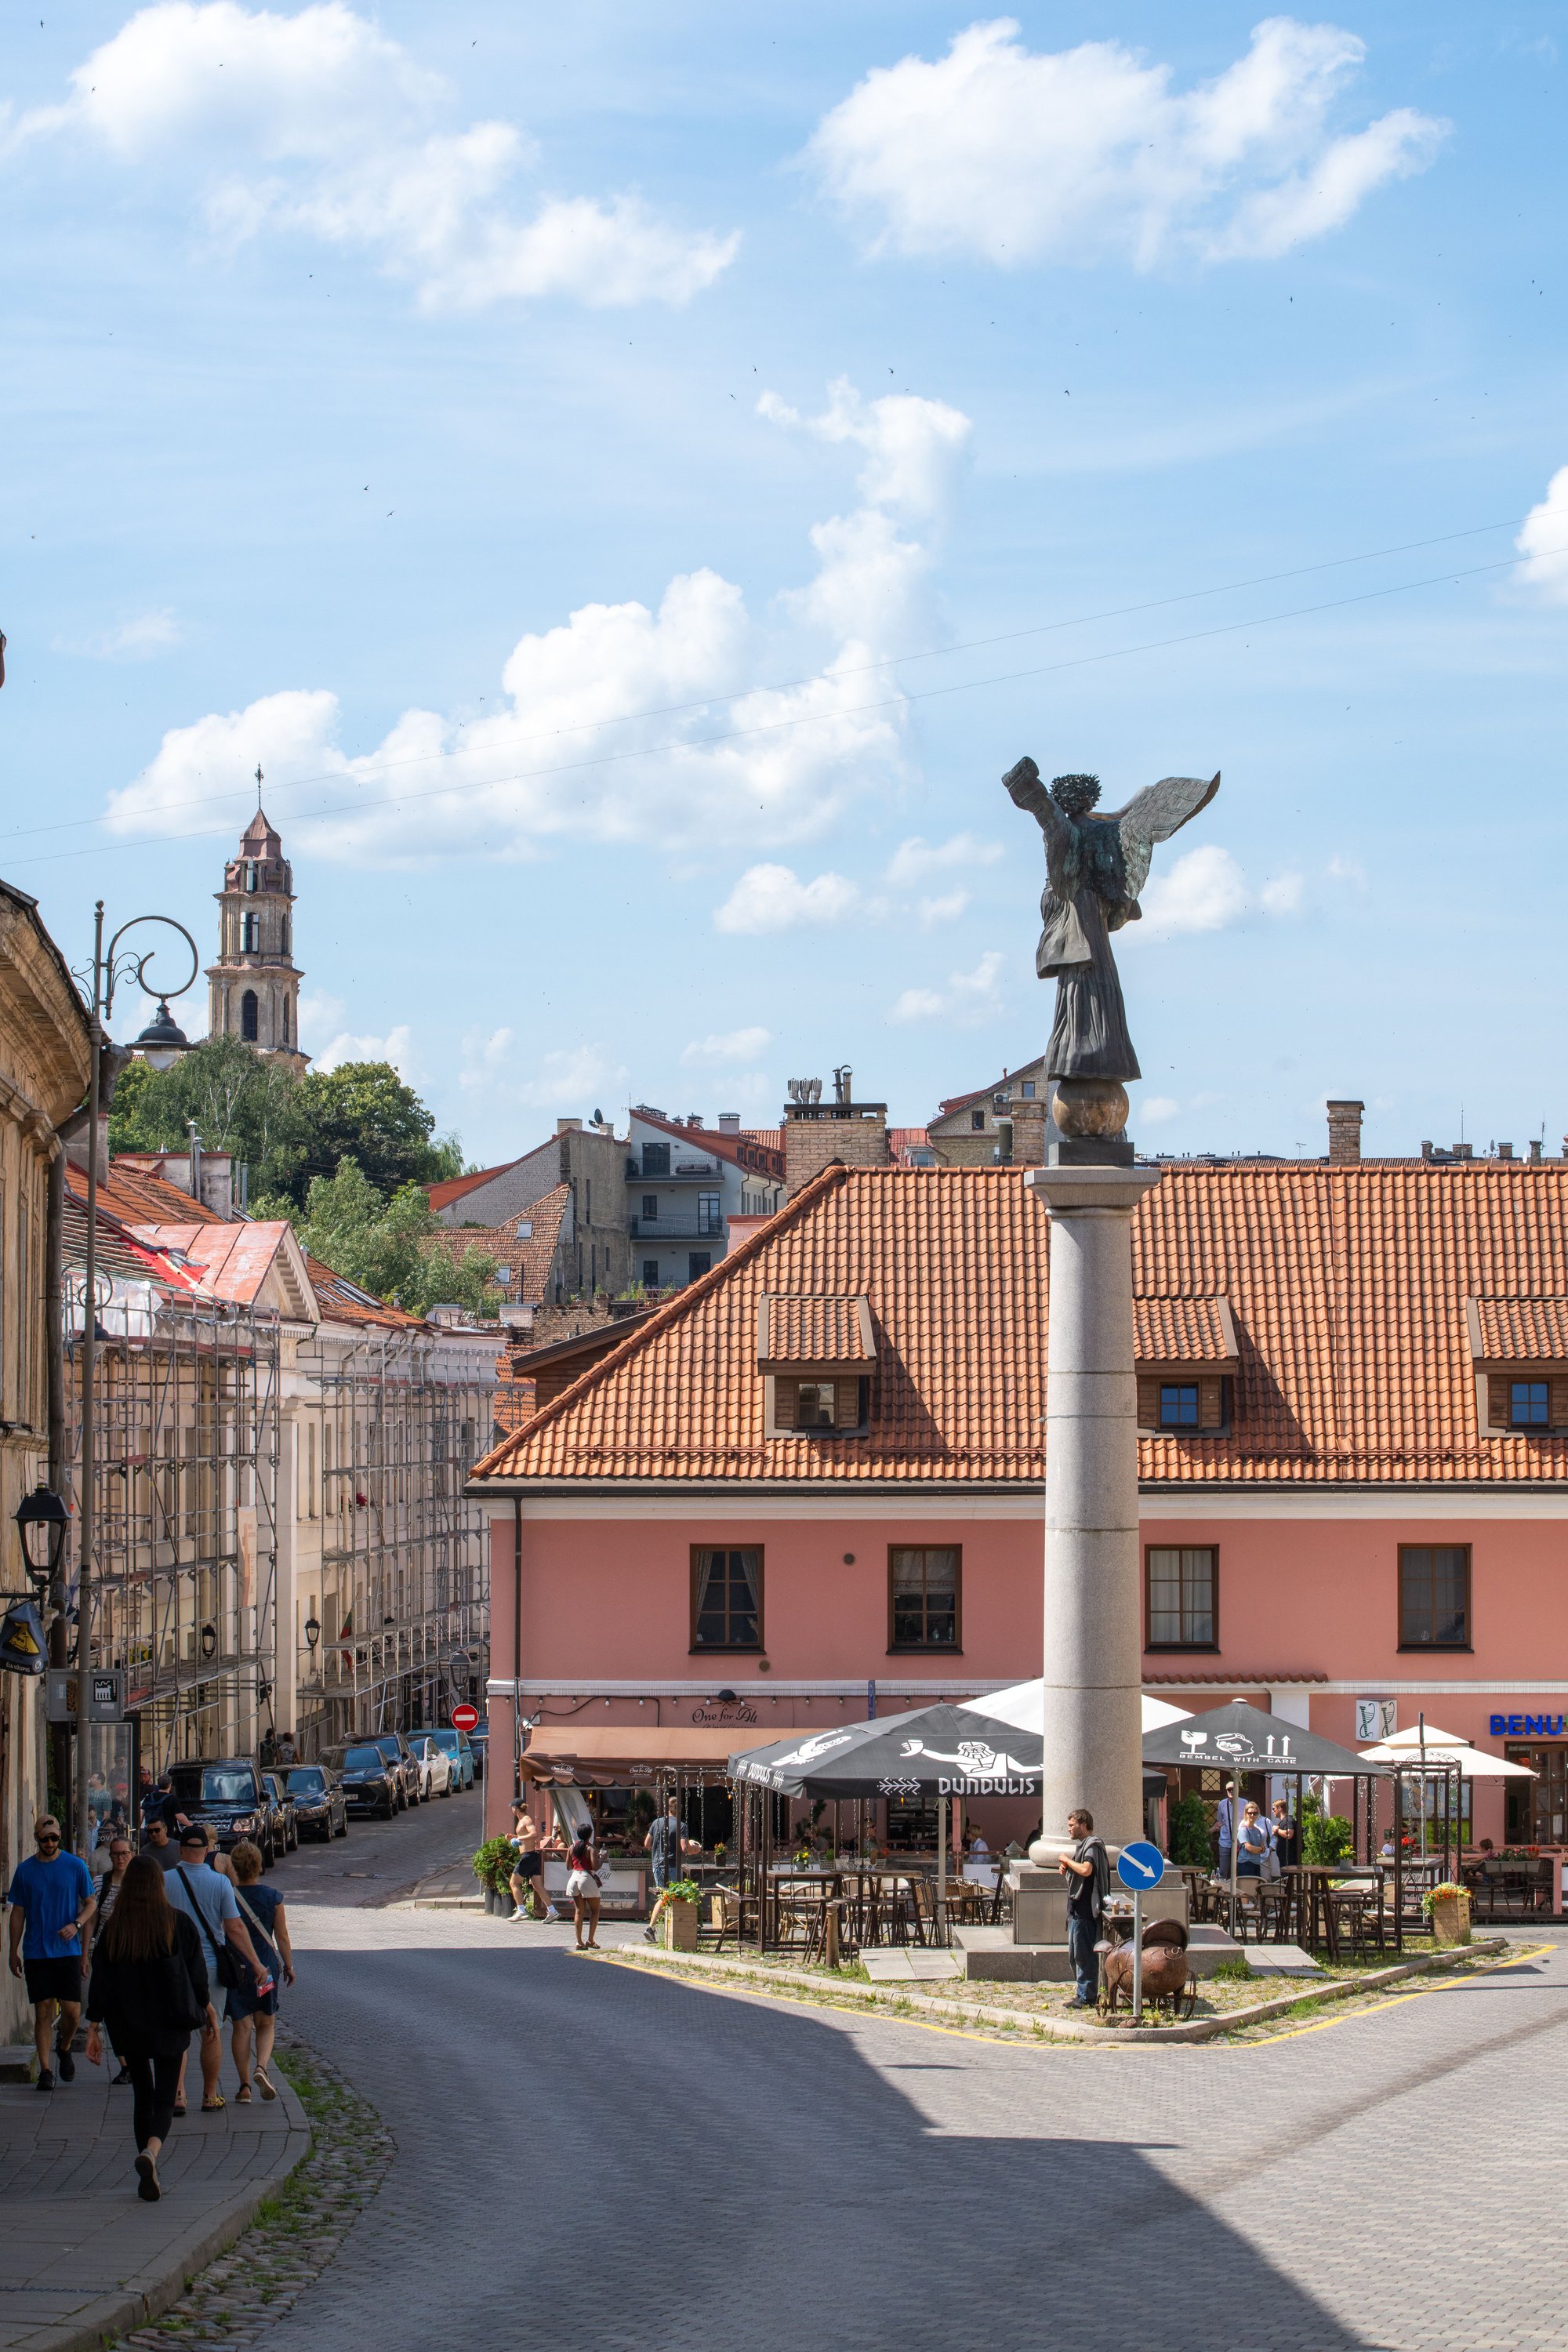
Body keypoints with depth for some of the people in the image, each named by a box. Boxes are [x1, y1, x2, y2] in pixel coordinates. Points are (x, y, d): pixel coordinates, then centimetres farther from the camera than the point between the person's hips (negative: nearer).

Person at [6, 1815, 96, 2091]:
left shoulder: (76, 1866, 1)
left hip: (68, 1951, -1)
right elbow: (18, 1913, 10)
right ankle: (45, 2070, 4)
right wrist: (14, 1952, 7)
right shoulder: (25, 1870, 5)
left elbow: (90, 1903, 7)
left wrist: (76, 1925, -12)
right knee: (43, 2011, -2)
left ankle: (65, 2048, 24)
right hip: (36, 1952, 1)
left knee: (71, 2010, -5)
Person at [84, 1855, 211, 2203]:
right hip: (170, 2026, -2)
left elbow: (100, 1983, -3)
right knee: (164, 2099, 1)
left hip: (128, 2026, 2)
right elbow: (197, 1974, -2)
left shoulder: (113, 1929, -3)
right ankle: (151, 2151, -28)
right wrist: (207, 2009, 14)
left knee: (142, 2094, 17)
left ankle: (148, 2175, 17)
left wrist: (94, 2029, 1)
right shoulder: (178, 1923, -7)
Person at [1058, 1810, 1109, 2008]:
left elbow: (1086, 1870, -29)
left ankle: (1087, 1997, -4)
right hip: (1077, 1908, 11)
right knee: (1075, 1954, 14)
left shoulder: (1092, 1845, -12)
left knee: (1084, 1953, -7)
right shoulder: (1082, 1844, 19)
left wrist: (1067, 1860, -15)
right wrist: (1066, 1870, 11)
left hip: (1085, 1908, -11)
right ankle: (1085, 1994, 21)